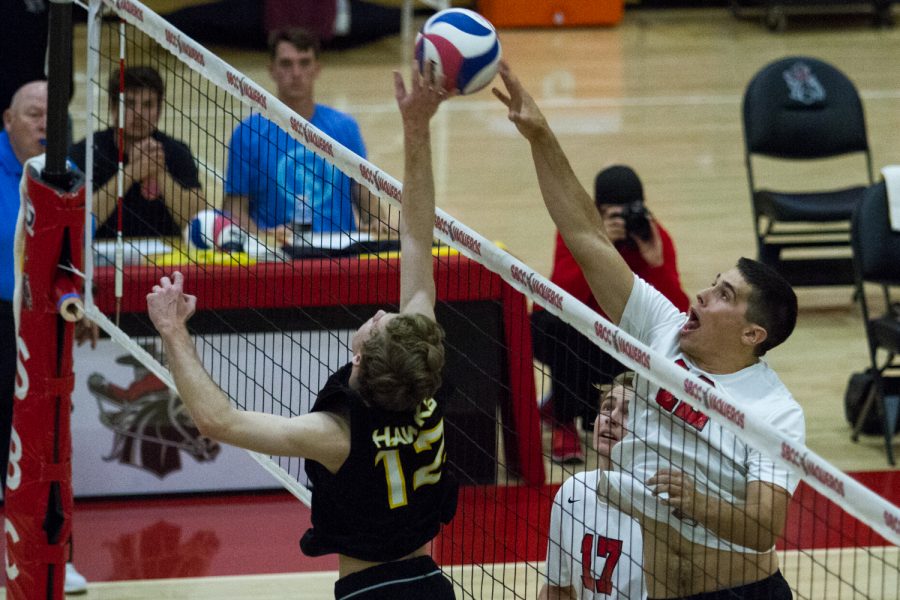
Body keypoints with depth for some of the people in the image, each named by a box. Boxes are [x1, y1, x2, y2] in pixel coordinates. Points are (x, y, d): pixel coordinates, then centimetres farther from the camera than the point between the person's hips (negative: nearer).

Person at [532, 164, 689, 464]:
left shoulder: (654, 237, -16)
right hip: (564, 334, -4)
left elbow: (677, 314, -26)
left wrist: (656, 262, -40)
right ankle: (564, 422, -14)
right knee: (563, 326, -36)